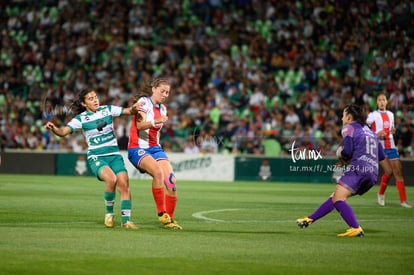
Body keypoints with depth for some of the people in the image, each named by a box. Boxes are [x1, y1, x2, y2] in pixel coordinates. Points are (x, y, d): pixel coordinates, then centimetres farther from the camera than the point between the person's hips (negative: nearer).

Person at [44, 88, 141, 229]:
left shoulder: (107, 110, 7)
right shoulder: (81, 118, -1)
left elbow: (128, 111, 10)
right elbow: (63, 131, -9)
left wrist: (134, 108, -13)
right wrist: (53, 128, -29)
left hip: (114, 154, 3)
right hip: (96, 157, -3)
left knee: (124, 184, -12)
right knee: (111, 179, -29)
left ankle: (126, 220, -2)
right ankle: (109, 212, -8)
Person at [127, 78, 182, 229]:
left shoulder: (162, 108, 14)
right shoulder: (144, 101, -7)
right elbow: (140, 125, -24)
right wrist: (155, 122, -38)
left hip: (155, 148, 7)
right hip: (137, 149, -7)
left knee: (171, 180, -13)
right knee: (158, 172, -33)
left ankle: (169, 220, 0)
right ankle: (161, 213, -23)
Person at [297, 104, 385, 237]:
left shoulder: (349, 128, 4)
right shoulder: (370, 131, 28)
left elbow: (347, 151, -9)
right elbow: (381, 155, 22)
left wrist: (341, 154, 12)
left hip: (358, 170, -9)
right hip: (373, 173, 9)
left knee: (338, 199, -18)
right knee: (336, 197, 15)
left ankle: (356, 229, -32)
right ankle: (310, 219, 20)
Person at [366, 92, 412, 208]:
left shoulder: (390, 114, 14)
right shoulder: (373, 115, -2)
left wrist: (393, 130, 5)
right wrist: (377, 134, -17)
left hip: (391, 146, 5)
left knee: (398, 172, -3)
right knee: (389, 171, -17)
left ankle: (403, 200, -2)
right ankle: (381, 194, 8)